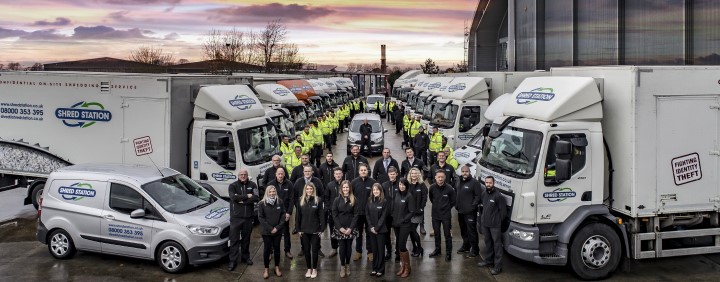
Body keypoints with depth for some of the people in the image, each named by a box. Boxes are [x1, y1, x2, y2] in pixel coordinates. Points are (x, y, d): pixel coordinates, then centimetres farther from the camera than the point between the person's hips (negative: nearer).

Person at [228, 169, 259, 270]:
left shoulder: (252, 185, 4)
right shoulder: (233, 186, 1)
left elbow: (256, 198, -11)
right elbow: (233, 197, -17)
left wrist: (242, 200, -16)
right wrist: (247, 196, -14)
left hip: (249, 216, 2)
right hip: (236, 216, -2)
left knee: (246, 238, 14)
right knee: (234, 239, -1)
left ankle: (245, 257, 28)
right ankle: (233, 261, 3)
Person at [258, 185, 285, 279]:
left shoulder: (280, 202, 0)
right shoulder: (262, 204, -5)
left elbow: (283, 215, 0)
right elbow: (260, 217, -7)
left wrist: (277, 227, -10)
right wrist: (269, 228, -13)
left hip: (278, 231, 2)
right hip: (266, 231, -2)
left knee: (277, 249, 9)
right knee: (267, 250, 1)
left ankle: (277, 268, 21)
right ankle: (266, 269, 12)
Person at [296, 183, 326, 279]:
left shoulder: (318, 200, -7)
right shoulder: (301, 200, 0)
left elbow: (321, 215, -5)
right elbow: (298, 215, 3)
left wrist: (322, 228, -8)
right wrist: (298, 229, 0)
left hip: (315, 230, -2)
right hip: (304, 230, 2)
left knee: (315, 250, 6)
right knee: (306, 250, 10)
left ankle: (314, 269, 19)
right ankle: (309, 269, 23)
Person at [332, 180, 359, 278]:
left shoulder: (354, 200, -1)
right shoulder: (337, 200, 0)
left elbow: (355, 215, -3)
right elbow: (334, 215, -2)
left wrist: (350, 228, -11)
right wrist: (340, 227, -10)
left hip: (350, 228, 0)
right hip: (339, 228, 0)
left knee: (349, 247, 6)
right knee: (342, 247, 0)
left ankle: (347, 265, 22)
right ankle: (342, 266, 12)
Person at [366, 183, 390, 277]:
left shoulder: (385, 202, -7)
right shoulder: (369, 201, 7)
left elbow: (383, 216, -11)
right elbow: (367, 215, 4)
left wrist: (377, 228, -14)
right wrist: (371, 227, -7)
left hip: (381, 230, -4)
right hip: (371, 229, 4)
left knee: (381, 249, 1)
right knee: (374, 249, 9)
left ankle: (381, 269, 9)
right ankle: (374, 268, 17)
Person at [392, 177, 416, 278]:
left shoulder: (409, 196, -12)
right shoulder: (396, 195, 5)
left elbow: (413, 211, -12)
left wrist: (403, 220, -13)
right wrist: (394, 219, 4)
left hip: (405, 225, -6)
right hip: (396, 224, 6)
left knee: (402, 246, -9)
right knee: (398, 245, 10)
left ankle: (407, 268, 6)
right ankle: (402, 266, 22)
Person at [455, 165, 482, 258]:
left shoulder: (474, 182, -12)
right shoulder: (459, 182, 12)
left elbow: (478, 196, -15)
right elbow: (455, 194, 23)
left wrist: (473, 206, -19)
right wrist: (456, 204, 12)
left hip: (470, 212, -8)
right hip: (460, 211, 8)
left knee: (471, 231, -6)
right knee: (463, 230, 18)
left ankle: (475, 250, 2)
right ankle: (465, 246, 32)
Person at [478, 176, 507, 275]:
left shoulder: (498, 196, -14)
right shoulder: (483, 194, 7)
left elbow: (503, 211, -11)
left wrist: (498, 221, -4)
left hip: (495, 225, -7)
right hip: (485, 224, 7)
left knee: (497, 244, -3)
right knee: (488, 243, 19)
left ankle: (498, 266, -1)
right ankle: (488, 260, 33)